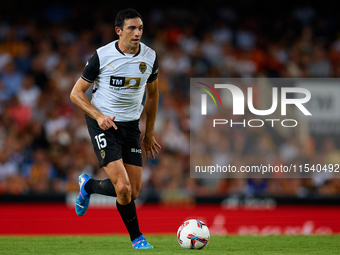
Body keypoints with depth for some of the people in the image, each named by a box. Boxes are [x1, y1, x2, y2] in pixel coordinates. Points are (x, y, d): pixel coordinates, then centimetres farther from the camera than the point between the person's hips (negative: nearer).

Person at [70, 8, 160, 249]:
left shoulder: (150, 57, -1)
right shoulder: (102, 56, -12)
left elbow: (152, 93, 16)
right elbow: (76, 93, -4)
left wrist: (149, 134, 19)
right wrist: (99, 116, -20)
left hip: (131, 125, 5)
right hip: (102, 123, -5)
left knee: (134, 192, 3)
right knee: (123, 188, -19)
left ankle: (88, 185, 32)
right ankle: (137, 238, 4)